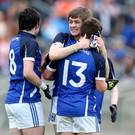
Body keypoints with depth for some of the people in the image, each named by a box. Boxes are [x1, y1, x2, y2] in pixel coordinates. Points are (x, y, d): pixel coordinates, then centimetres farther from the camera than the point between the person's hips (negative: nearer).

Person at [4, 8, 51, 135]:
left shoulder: (14, 41, 15)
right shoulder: (30, 42, -11)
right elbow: (28, 73, -20)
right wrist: (44, 86, -7)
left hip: (11, 101, 8)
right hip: (27, 101, -8)